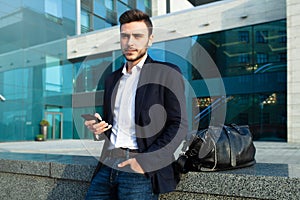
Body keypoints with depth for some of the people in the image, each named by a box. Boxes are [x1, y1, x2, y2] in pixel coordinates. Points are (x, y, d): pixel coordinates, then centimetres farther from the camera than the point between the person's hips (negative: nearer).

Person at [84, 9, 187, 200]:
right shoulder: (112, 78, 17)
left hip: (142, 171, -5)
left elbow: (179, 125, -9)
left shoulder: (167, 73, -2)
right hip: (108, 165, 6)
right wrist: (98, 127, 3)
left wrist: (145, 161, -17)